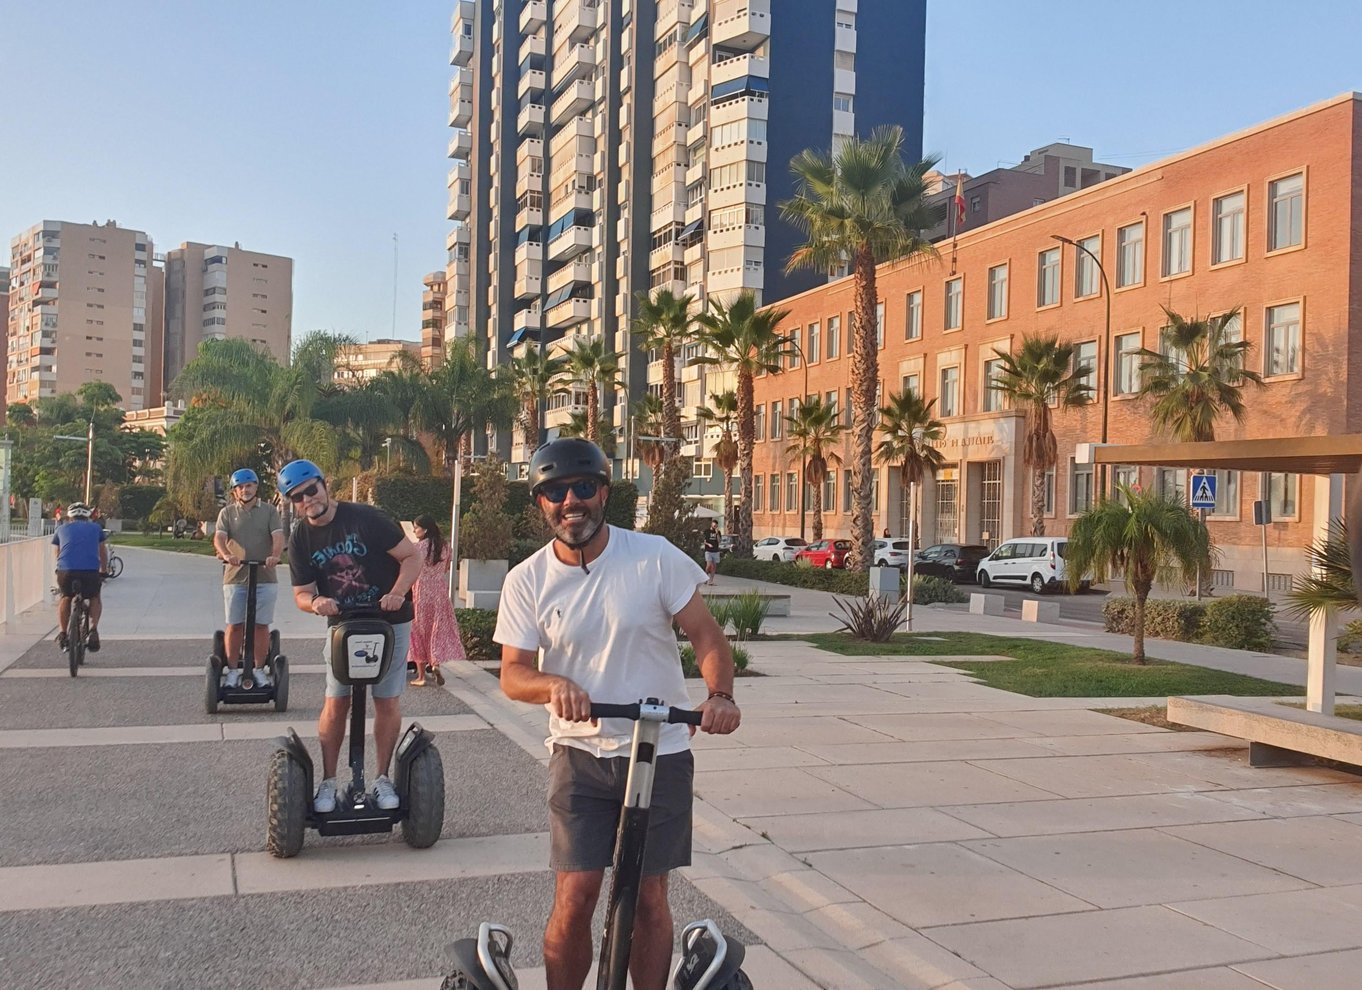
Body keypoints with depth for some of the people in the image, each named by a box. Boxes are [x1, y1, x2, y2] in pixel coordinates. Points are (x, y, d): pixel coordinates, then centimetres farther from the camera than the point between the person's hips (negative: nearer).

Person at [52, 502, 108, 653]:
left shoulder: (62, 529, 25)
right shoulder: (95, 528, 23)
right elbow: (103, 554, 32)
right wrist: (103, 573, 46)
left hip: (66, 572, 1)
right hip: (91, 572, -1)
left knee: (65, 598, 31)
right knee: (95, 599, 27)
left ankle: (61, 632, 17)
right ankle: (93, 630, 6)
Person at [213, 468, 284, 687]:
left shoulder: (270, 511, 7)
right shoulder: (227, 513, 9)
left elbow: (278, 537, -6)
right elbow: (219, 537, -5)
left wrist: (275, 555, -27)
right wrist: (226, 555, -27)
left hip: (265, 577, 0)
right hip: (235, 577, 0)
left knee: (261, 625, 4)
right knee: (235, 625, 3)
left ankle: (259, 669, 14)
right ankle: (233, 670, 12)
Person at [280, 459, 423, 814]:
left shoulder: (365, 518, -15)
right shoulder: (300, 539, -2)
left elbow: (412, 556, -12)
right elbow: (301, 593, 3)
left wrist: (398, 593, -27)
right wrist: (315, 602, -21)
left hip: (389, 621, -3)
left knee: (386, 702, 1)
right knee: (335, 704, -2)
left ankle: (383, 779, 16)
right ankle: (328, 783, 12)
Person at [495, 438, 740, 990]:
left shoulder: (655, 557, -8)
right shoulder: (527, 581, -3)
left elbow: (706, 635, -5)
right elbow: (512, 673, -4)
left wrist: (721, 695, -25)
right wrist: (554, 685, -26)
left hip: (660, 753, 0)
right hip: (579, 756, 1)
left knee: (648, 898, 7)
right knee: (574, 899, -3)